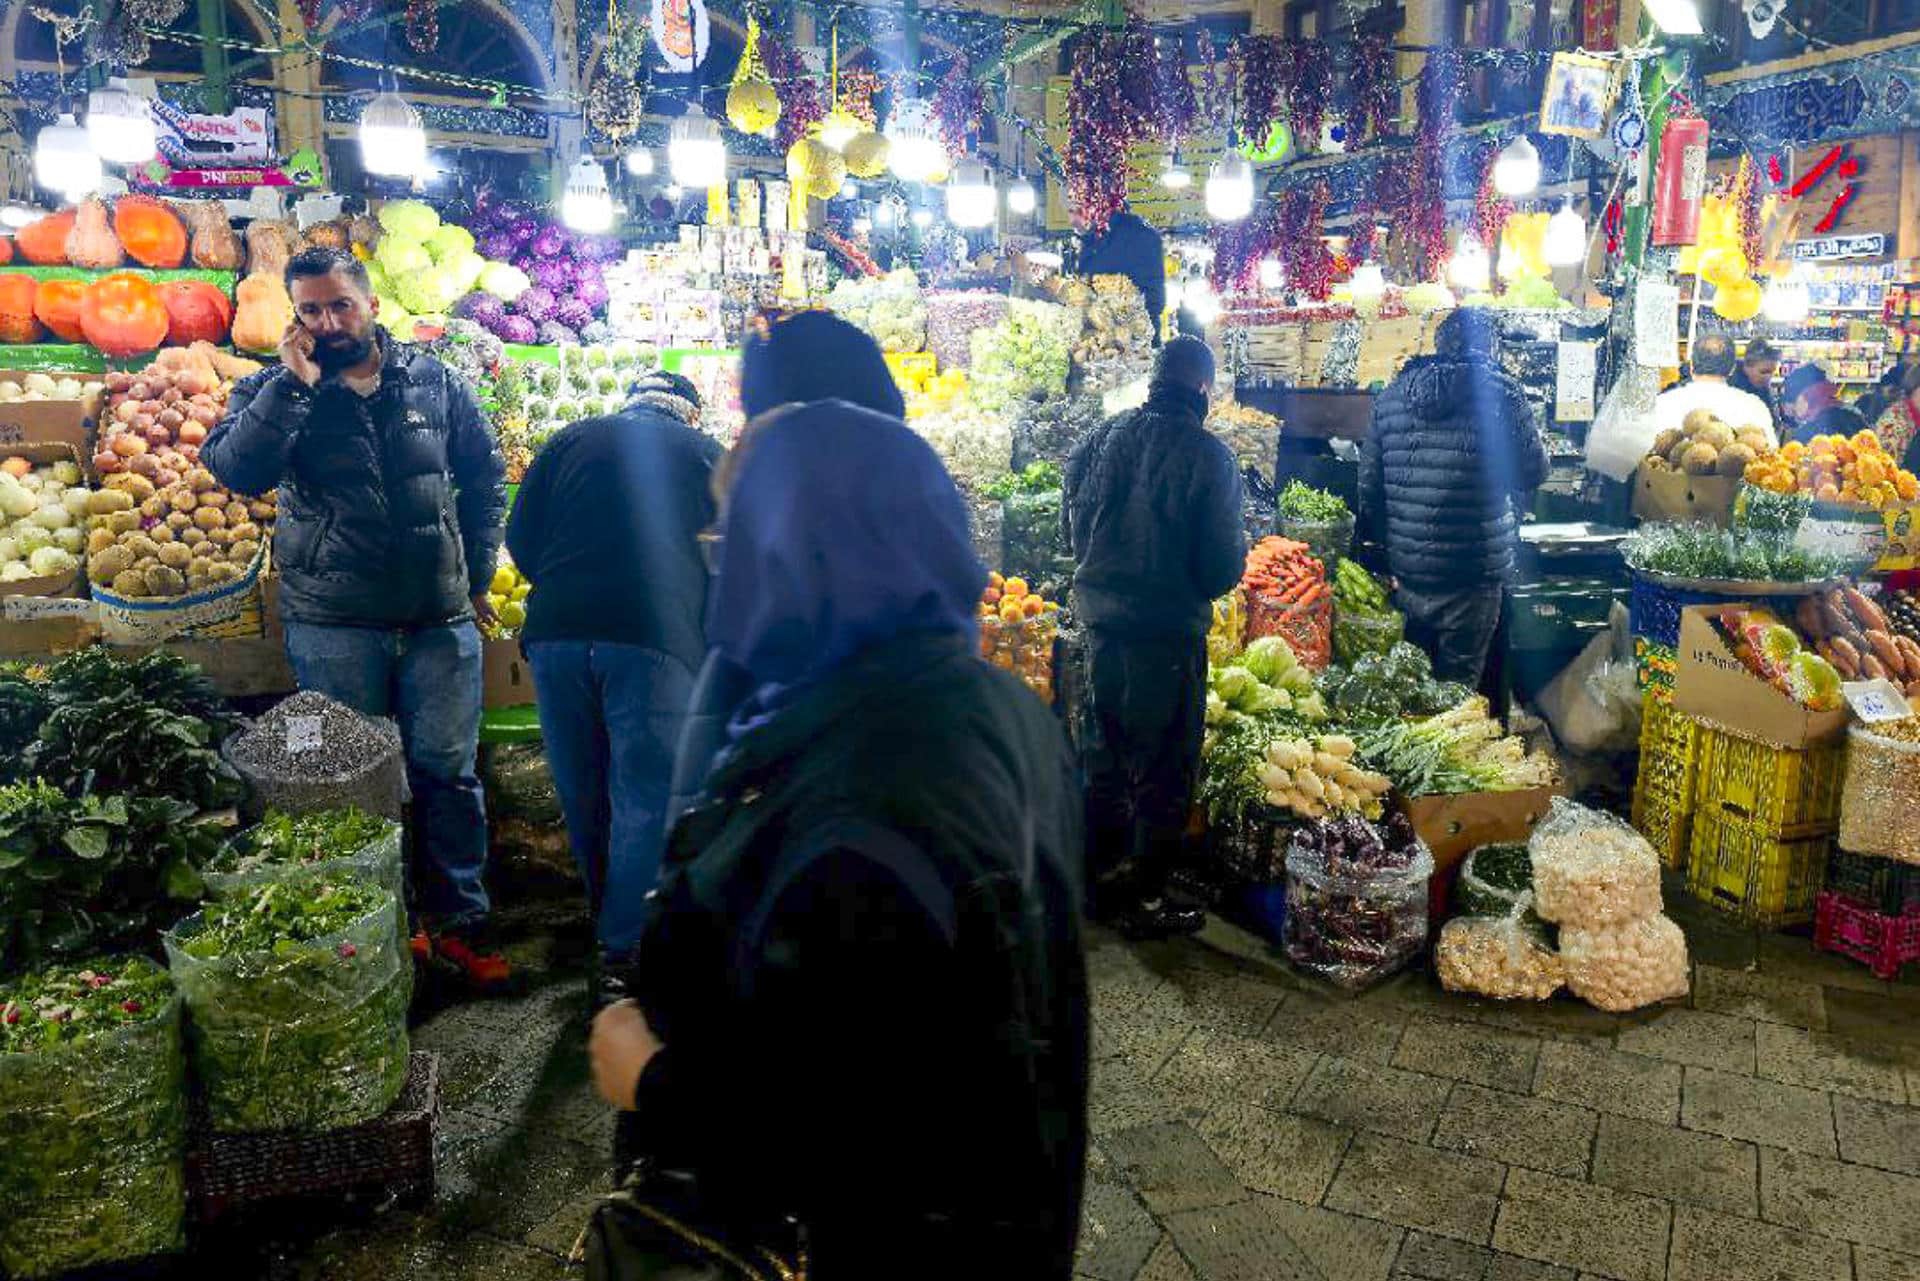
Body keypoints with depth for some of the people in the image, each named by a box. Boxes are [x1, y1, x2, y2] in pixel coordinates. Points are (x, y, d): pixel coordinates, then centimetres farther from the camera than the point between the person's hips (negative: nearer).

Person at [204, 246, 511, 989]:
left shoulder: (435, 382, 6)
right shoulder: (274, 390, 3)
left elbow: (485, 475, 13)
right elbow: (236, 470, -15)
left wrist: (478, 574, 10)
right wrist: (295, 382, -19)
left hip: (441, 619, 1)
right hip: (334, 626, 0)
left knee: (448, 773, 4)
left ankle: (458, 925, 16)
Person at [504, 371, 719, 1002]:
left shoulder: (573, 438, 19)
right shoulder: (708, 454, 16)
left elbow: (521, 537, 15)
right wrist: (707, 638, 30)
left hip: (556, 633, 3)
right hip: (655, 639, -3)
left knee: (581, 791, 18)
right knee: (648, 797, 3)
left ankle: (605, 915, 36)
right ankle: (626, 949, 4)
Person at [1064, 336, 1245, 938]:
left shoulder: (1102, 436, 1)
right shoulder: (1206, 455, -15)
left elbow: (1072, 526, 9)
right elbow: (1222, 566, -15)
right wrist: (1239, 551, 7)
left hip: (1100, 617, 6)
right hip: (1168, 629, -6)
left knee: (1108, 750, 21)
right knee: (1163, 767, 8)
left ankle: (1102, 873, 34)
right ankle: (1145, 899, 17)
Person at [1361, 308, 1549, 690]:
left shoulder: (1392, 396, 5)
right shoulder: (1501, 394, -9)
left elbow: (1369, 486, 9)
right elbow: (1532, 473, -1)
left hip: (1406, 572, 4)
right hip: (1472, 576, -4)